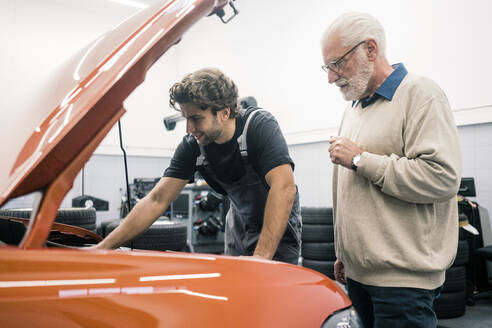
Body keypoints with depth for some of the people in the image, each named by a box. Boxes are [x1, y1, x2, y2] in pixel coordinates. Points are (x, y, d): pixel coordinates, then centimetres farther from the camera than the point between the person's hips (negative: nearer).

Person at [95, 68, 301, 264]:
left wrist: (261, 257, -45)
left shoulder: (260, 126, -26)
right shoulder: (192, 145, -12)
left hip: (279, 231, -4)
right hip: (240, 228, 4)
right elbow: (157, 200, -13)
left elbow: (284, 188, -37)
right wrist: (104, 247, -21)